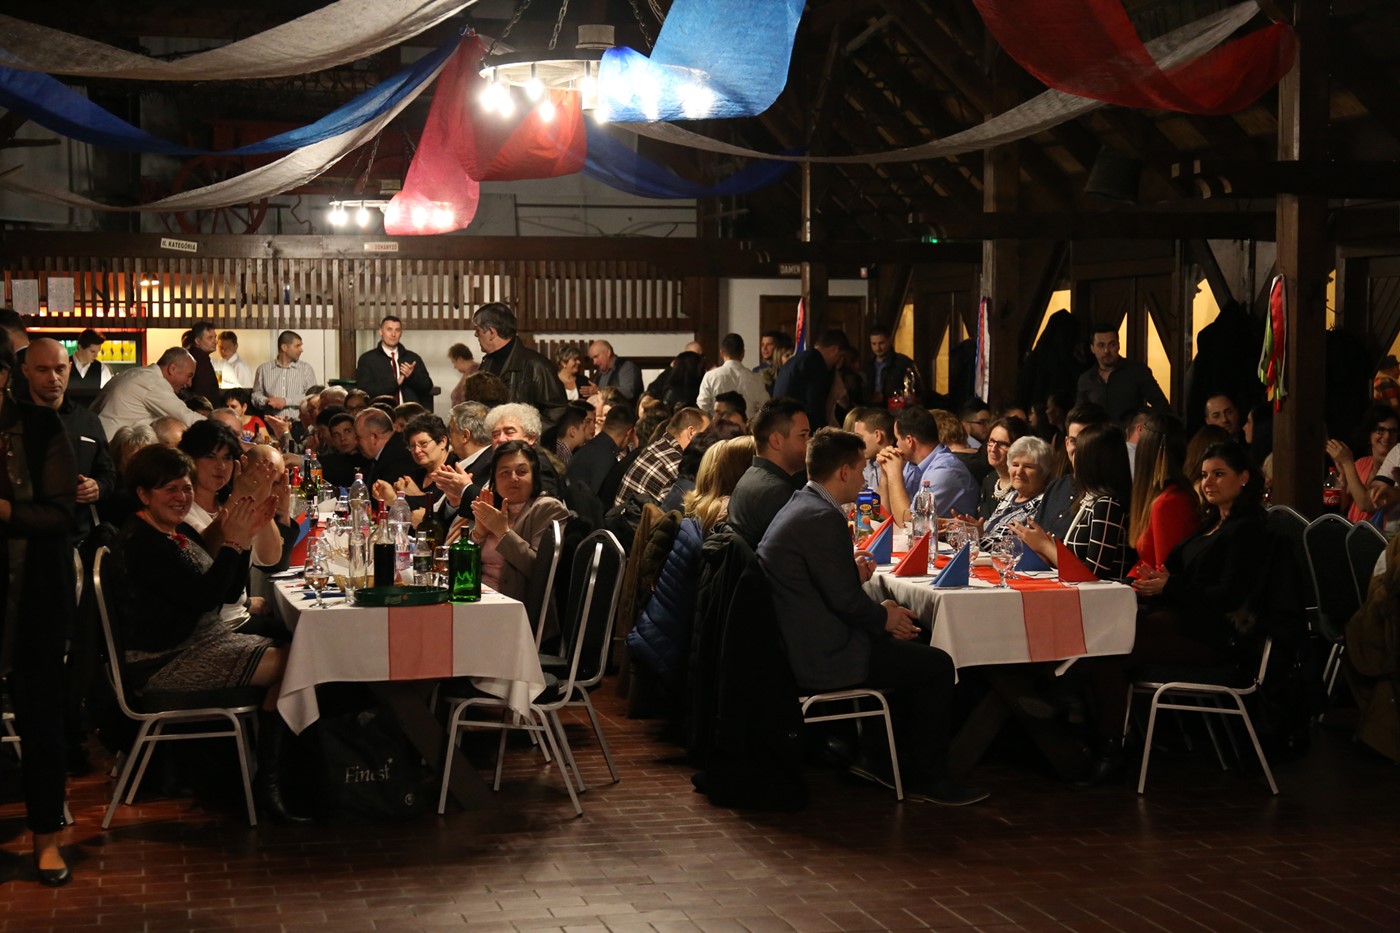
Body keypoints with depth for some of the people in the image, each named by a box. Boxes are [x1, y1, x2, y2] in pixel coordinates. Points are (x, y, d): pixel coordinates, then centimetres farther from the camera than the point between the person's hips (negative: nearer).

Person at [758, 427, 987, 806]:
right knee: (936, 664, -2)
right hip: (820, 658, -11)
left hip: (798, 644, 11)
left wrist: (853, 574, 7)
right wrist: (884, 616, -3)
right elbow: (844, 600, -20)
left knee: (911, 644, 25)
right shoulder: (823, 518, -21)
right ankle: (928, 778, 8)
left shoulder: (799, 506, 12)